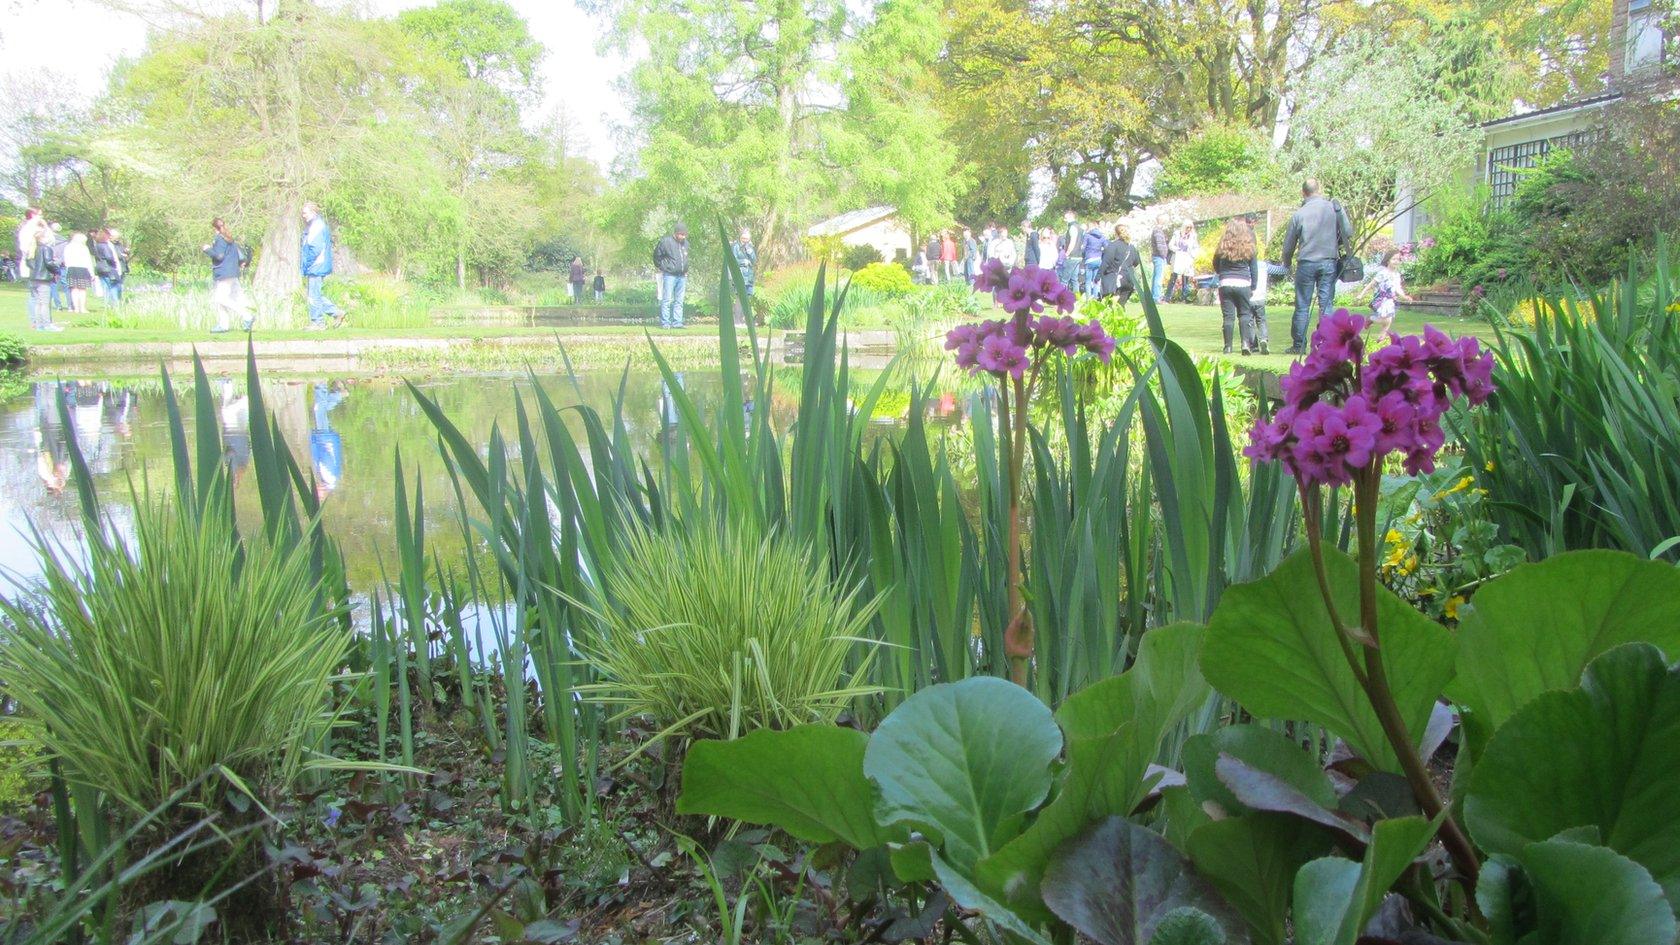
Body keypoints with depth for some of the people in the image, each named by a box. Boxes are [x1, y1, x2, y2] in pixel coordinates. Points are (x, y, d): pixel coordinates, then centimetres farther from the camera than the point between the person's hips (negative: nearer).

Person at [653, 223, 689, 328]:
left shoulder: (686, 243, 10)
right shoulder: (666, 242, -8)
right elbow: (656, 255, 2)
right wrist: (661, 267, 5)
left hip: (682, 276, 6)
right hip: (669, 275, -6)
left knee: (679, 301, 7)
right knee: (667, 300, -5)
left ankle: (677, 322, 10)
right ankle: (665, 323, -3)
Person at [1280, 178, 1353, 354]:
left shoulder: (1299, 214, -3)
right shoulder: (1334, 207, 0)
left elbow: (1288, 244, 4)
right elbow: (1348, 232, 2)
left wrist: (1287, 264, 21)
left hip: (1306, 263, -1)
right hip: (1329, 262, 1)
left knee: (1302, 306, 5)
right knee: (1326, 304, 4)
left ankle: (1298, 345, 7)